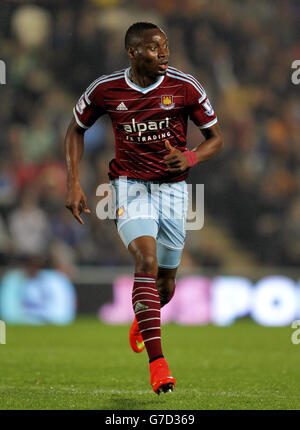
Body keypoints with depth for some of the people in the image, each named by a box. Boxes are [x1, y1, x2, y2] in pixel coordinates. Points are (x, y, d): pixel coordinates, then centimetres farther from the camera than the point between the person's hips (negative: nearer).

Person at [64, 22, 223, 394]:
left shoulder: (185, 87, -8)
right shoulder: (105, 90, -7)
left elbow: (216, 138, 1)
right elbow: (76, 129, 10)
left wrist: (190, 158, -20)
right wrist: (73, 183, 1)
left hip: (172, 188, 2)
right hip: (130, 185, -2)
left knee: (166, 281, 9)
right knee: (147, 261, -25)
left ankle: (142, 321, 48)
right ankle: (157, 362, -29)